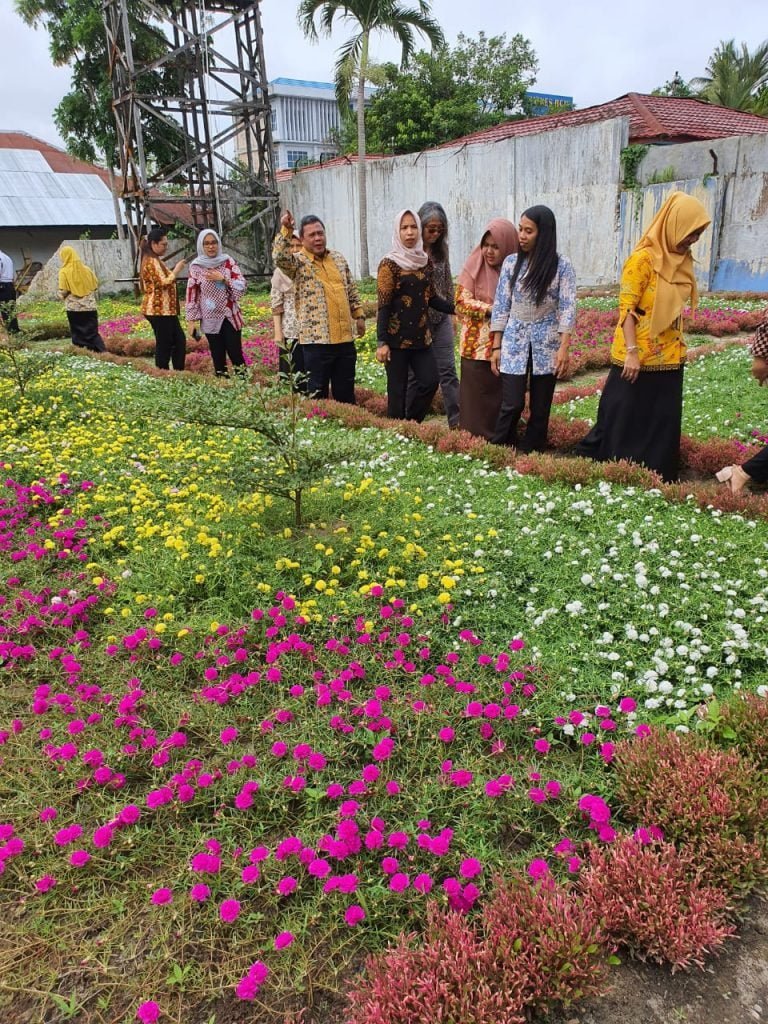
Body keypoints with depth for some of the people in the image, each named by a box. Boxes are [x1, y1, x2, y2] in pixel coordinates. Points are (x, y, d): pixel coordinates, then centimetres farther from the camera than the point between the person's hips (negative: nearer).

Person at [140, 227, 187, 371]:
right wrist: (177, 270, -13)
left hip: (164, 309, 11)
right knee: (164, 344, -5)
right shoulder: (152, 262, -15)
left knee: (179, 340, 12)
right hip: (159, 309, -11)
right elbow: (164, 283, -22)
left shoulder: (155, 260, 19)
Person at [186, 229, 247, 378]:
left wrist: (222, 279, -16)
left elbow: (241, 286, -3)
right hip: (210, 320, 0)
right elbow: (192, 294, 2)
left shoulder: (228, 261, 0)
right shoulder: (196, 266, -1)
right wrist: (192, 319, -2)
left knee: (236, 354, -1)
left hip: (230, 317, 0)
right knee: (218, 357, 4)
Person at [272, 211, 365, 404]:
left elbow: (351, 290, 20)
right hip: (316, 339, -5)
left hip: (345, 337, 5)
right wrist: (285, 231, -33)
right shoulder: (298, 261, -3)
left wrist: (359, 315, 16)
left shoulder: (338, 257, 13)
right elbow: (279, 257, -25)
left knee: (346, 391, 14)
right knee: (317, 390, 4)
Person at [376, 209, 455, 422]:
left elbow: (431, 298, 14)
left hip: (421, 336, 6)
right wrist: (382, 342, -17)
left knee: (430, 381, 2)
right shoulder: (389, 264, -8)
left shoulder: (425, 261, 9)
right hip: (397, 337, -6)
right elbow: (383, 305, -12)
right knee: (398, 389, -1)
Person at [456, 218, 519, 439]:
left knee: (503, 400, 8)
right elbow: (462, 301, -8)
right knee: (476, 401, 1)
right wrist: (494, 309, -16)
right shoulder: (474, 266, -2)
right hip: (477, 347, -2)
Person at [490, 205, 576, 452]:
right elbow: (501, 306, 4)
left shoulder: (561, 265, -3)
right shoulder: (511, 262, 2)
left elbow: (567, 307, -6)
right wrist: (496, 346, 1)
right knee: (511, 405, -6)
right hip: (515, 341, 1)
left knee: (540, 407, 6)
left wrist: (564, 347, -14)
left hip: (547, 344, 0)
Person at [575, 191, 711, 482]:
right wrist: (632, 352, -21)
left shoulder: (681, 260, 9)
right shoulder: (643, 258, -14)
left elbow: (676, 307, 16)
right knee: (624, 419, 2)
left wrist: (679, 342, 15)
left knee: (663, 421, 11)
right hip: (638, 356, -7)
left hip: (668, 355, 7)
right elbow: (626, 308, -17)